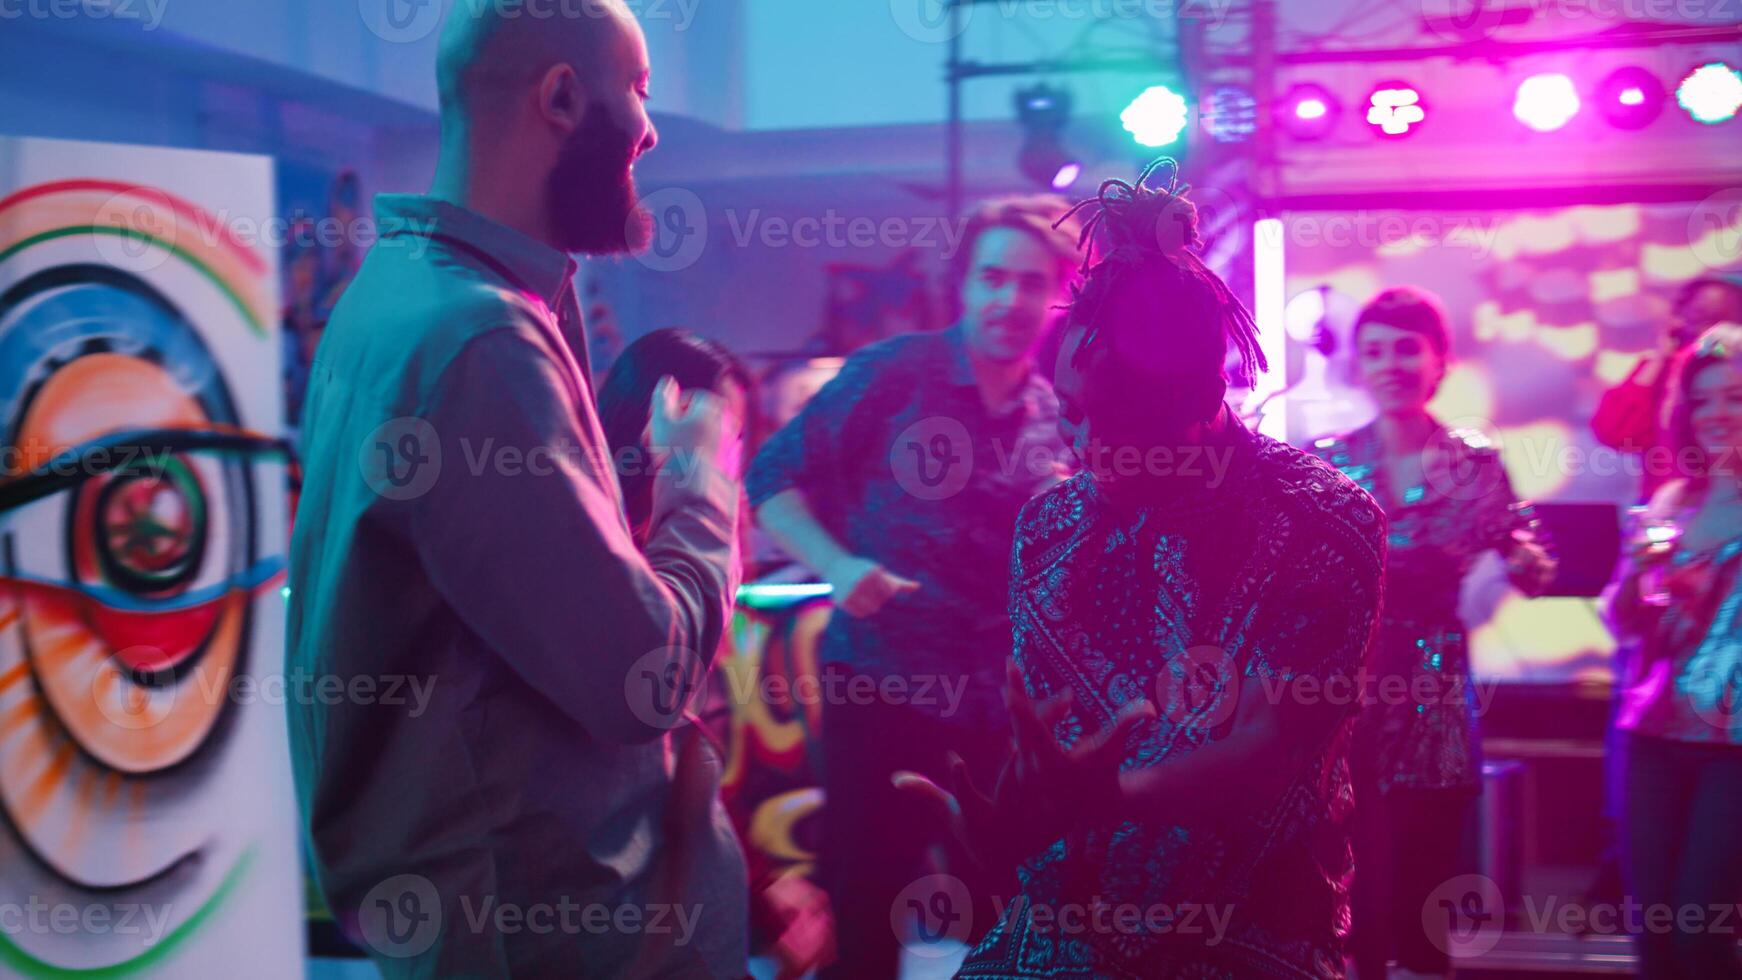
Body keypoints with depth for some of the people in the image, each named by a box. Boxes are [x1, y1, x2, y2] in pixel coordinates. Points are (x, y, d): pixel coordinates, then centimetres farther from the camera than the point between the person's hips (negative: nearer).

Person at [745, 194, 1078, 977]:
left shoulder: (1057, 418, 5)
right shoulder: (891, 372, -7)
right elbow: (773, 479, -5)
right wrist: (835, 563, -21)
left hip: (1002, 702, 4)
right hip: (880, 682, -4)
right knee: (864, 912, 1)